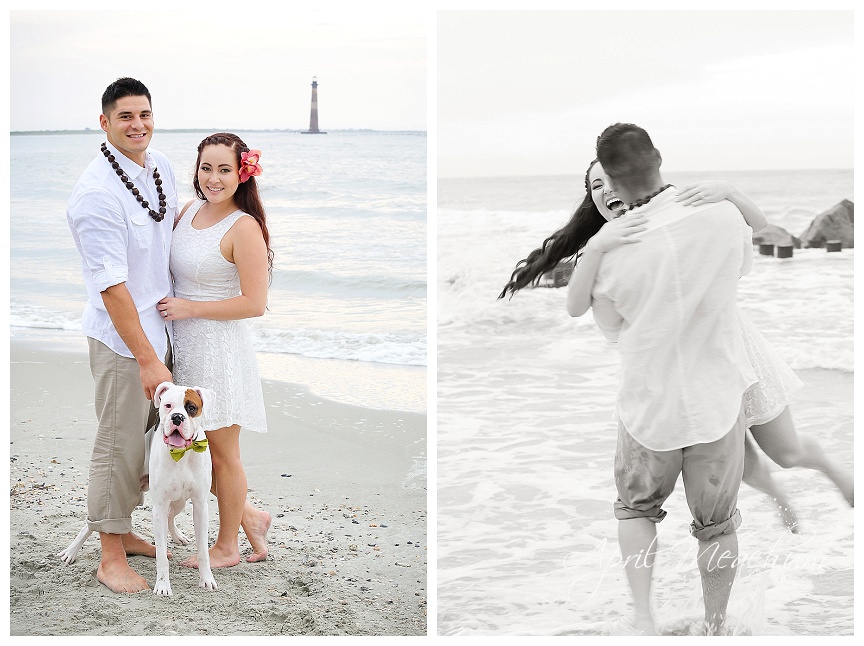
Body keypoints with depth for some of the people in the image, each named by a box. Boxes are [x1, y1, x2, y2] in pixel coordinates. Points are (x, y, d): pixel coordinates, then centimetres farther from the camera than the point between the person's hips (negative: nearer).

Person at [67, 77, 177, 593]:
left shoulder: (161, 167, 4)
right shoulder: (96, 193, -21)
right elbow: (111, 286, -22)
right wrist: (147, 359, -23)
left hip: (160, 325, 8)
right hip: (121, 337, -8)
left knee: (149, 435, 17)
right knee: (120, 444, 1)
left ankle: (122, 530, 34)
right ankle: (110, 557, 14)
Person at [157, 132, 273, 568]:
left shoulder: (243, 227, -16)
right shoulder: (189, 211, 6)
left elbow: (254, 303, -19)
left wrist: (188, 308, -16)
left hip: (218, 351, -8)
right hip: (183, 348, 8)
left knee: (221, 454, 7)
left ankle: (227, 546, 25)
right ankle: (249, 516, 32)